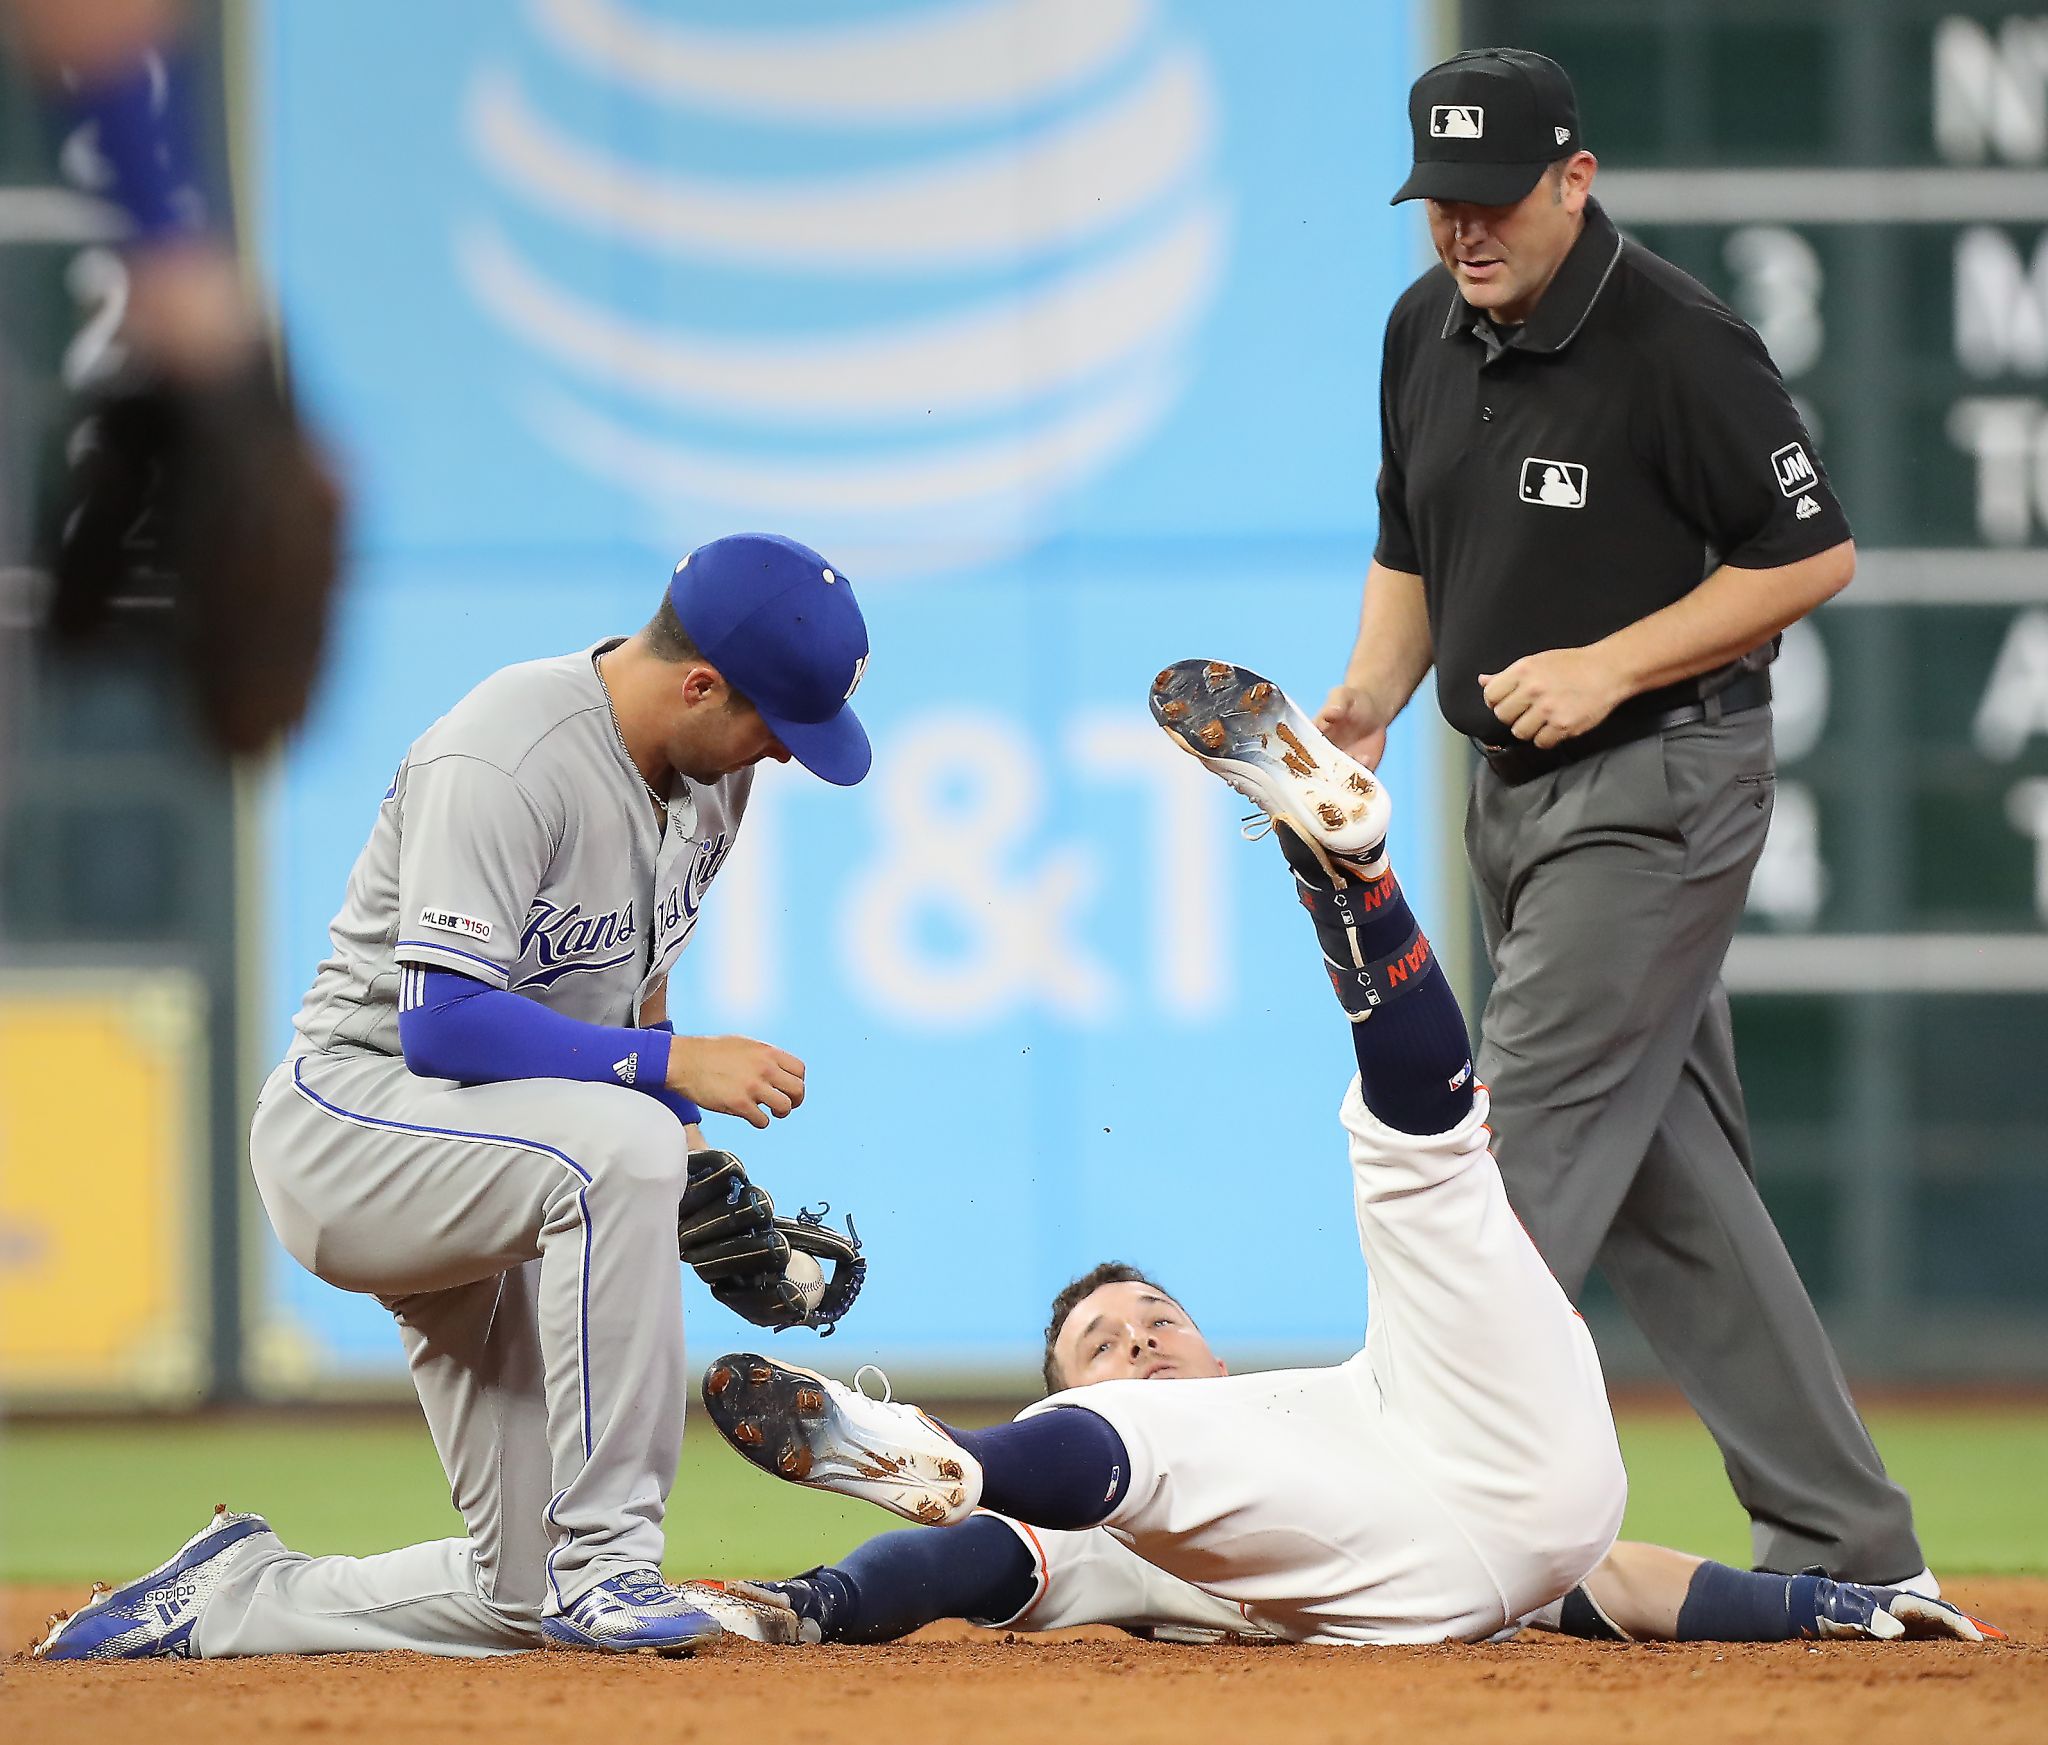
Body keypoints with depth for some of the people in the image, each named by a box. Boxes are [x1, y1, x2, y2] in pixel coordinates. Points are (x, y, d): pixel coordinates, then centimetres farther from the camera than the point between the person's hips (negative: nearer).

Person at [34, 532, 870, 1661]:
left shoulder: (710, 766, 3)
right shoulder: (503, 761, -24)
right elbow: (444, 1022, -30)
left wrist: (687, 1159, 7)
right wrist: (671, 1064, -32)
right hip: (350, 1122, -8)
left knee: (525, 1599, 0)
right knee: (616, 1142, -39)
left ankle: (233, 1597, 21)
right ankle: (605, 1562, -33)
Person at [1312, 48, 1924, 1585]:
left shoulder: (1679, 345, -16)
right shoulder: (1427, 333, 8)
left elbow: (1814, 553, -13)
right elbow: (1411, 551, 19)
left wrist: (1610, 667, -19)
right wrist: (1371, 695, 0)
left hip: (1659, 785, -8)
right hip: (1516, 796, 8)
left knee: (1524, 1152, -12)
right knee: (1670, 1183, 9)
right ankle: (1844, 1546, 15)